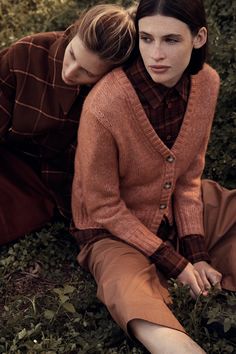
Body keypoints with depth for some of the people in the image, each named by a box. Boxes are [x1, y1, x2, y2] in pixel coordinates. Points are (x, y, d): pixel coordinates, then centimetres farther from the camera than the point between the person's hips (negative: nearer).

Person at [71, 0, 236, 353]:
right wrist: (175, 263, -15)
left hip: (182, 211, 6)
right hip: (114, 228, -6)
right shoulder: (104, 105, -30)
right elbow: (104, 208, -17)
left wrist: (197, 254, -9)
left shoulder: (207, 83, -13)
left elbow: (189, 176, -1)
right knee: (140, 309, -36)